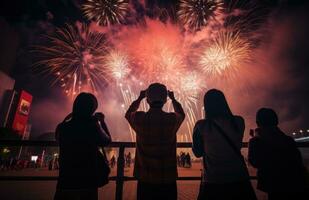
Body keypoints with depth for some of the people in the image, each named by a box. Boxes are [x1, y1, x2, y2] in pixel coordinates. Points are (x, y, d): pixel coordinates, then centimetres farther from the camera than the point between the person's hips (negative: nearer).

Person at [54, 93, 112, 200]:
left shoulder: (62, 127, -9)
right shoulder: (93, 127, -18)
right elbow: (107, 141, 0)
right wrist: (102, 121, 7)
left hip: (66, 180, 3)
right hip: (88, 181, -2)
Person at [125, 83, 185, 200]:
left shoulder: (139, 119, -11)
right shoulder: (172, 119, -12)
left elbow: (128, 114, 14)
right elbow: (182, 114, 14)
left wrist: (140, 98, 22)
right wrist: (173, 98, 26)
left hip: (145, 180, 1)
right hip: (168, 180, 0)